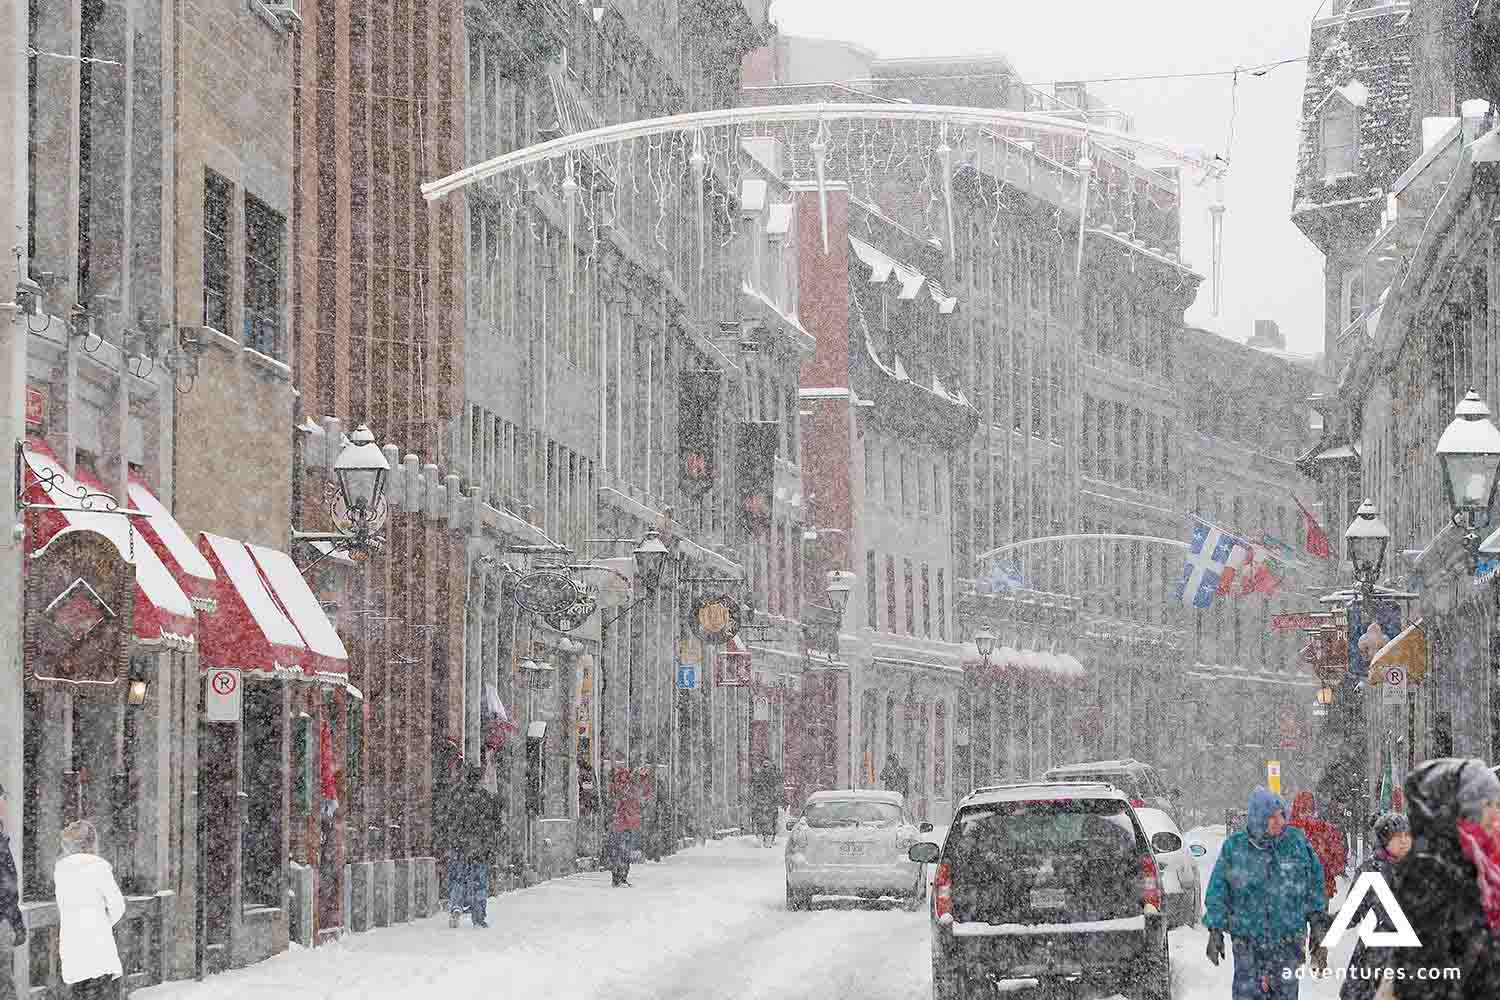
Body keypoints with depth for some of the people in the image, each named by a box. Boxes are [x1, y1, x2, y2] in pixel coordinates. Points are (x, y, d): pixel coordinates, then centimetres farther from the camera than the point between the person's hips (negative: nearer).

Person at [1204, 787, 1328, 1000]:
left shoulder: (1296, 842, -1)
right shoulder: (1234, 847, -4)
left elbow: (1314, 883, 8)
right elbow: (1218, 891, 1)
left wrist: (1318, 922, 8)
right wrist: (1215, 931, -2)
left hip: (1288, 940, 1)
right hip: (1247, 940, -1)